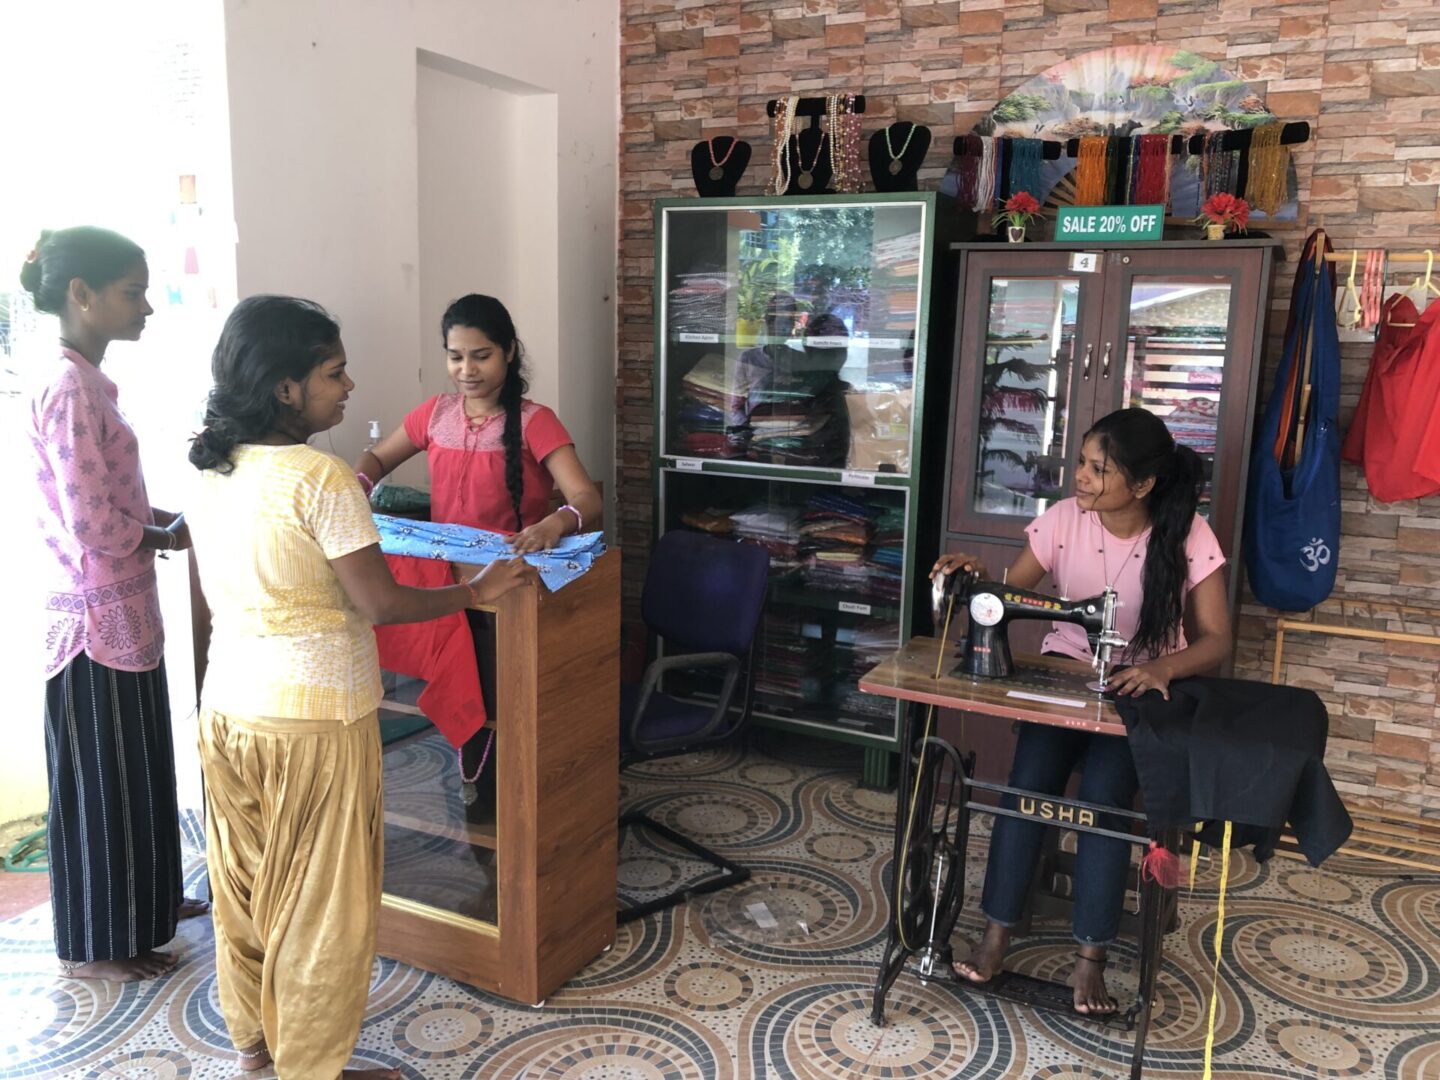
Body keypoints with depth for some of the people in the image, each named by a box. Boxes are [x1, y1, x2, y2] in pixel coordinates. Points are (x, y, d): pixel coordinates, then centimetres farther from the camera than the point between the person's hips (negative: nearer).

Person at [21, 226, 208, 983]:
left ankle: (140, 903, 40)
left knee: (135, 769, 21)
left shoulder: (86, 382, 8)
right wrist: (170, 537, -8)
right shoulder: (69, 391, -22)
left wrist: (173, 518, 2)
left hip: (121, 613, 9)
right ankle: (92, 945, 24)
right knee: (99, 780, 6)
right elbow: (95, 530, -24)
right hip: (98, 620, -9)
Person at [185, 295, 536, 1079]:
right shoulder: (321, 478, -20)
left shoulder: (211, 471, 3)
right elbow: (382, 604, -18)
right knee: (320, 900, 8)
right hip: (313, 716, -8)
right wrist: (477, 590, -5)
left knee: (244, 879, 21)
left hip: (227, 705, 8)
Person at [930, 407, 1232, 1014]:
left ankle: (1091, 957, -12)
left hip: (1139, 688, -2)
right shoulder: (1065, 518, -8)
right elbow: (1011, 592, -2)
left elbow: (1216, 640, -11)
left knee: (1103, 792, -26)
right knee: (1028, 782, -21)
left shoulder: (1187, 536, -13)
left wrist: (1163, 667, -32)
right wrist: (976, 576, -26)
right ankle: (996, 934, -7)